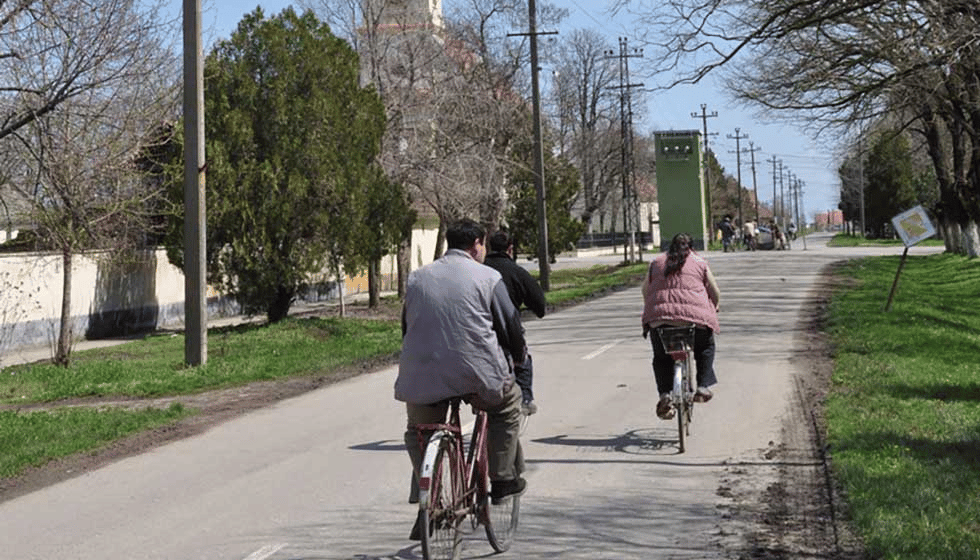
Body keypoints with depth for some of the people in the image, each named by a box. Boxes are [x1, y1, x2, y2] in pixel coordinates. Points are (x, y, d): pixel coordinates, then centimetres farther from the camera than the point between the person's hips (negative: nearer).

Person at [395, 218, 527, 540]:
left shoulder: (417, 278, 15)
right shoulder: (487, 277, 2)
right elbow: (511, 326, 6)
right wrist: (518, 357, 25)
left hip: (422, 376, 3)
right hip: (476, 374, -3)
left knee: (419, 435, 22)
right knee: (508, 404, 24)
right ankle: (503, 480, 23)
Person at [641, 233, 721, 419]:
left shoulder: (657, 262, 19)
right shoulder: (700, 263, 15)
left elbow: (645, 290, 21)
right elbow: (715, 293, 16)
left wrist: (650, 309, 36)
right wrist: (714, 308, 35)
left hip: (660, 314, 1)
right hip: (694, 313, -1)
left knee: (661, 357, 18)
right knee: (706, 348, 25)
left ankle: (664, 394, -2)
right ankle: (703, 387, 13)